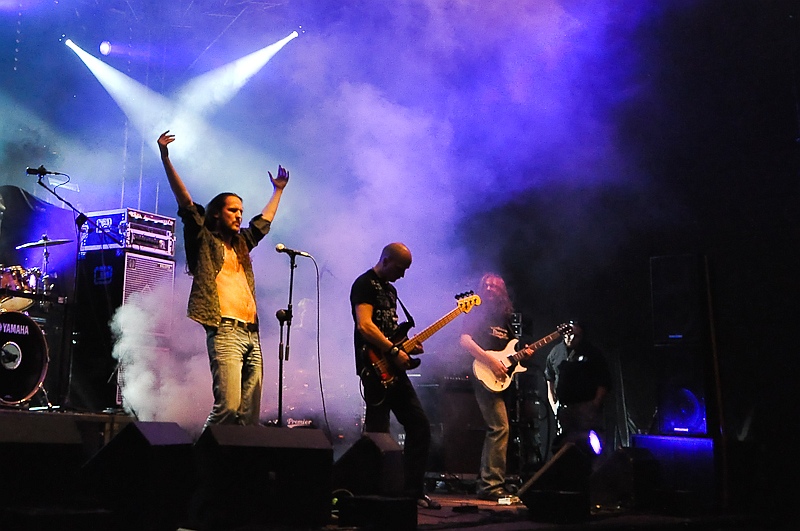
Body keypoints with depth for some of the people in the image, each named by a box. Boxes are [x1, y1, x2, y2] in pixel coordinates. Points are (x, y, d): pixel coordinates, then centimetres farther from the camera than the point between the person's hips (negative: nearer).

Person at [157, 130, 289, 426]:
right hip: (225, 331, -7)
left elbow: (264, 221, 41)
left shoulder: (242, 244, 26)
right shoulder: (204, 241, 9)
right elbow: (185, 201, 1)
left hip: (252, 335, 7)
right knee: (228, 405, -18)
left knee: (250, 413, 1)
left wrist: (278, 190, 50)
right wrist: (166, 159, -5)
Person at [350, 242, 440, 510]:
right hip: (376, 368, -10)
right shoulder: (365, 284, -8)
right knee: (378, 434, -7)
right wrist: (394, 351, -20)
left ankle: (413, 490, 16)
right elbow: (364, 326, -21)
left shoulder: (390, 289, 21)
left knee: (419, 425, 9)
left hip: (394, 369, 10)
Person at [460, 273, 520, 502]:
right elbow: (465, 340, -13)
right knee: (499, 427, -18)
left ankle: (486, 483, 18)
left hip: (501, 379, 8)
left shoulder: (504, 318, 20)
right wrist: (491, 361, -20)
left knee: (494, 428, 10)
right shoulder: (477, 313, 0)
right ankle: (493, 485, -16)